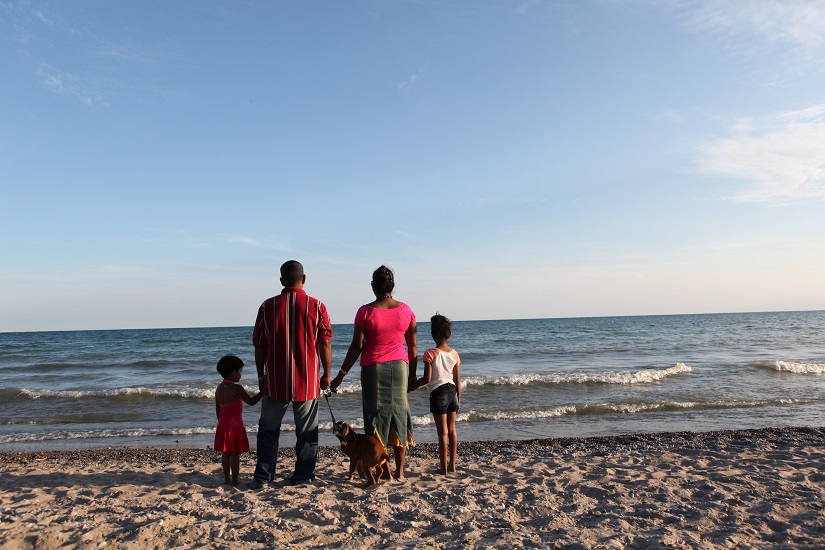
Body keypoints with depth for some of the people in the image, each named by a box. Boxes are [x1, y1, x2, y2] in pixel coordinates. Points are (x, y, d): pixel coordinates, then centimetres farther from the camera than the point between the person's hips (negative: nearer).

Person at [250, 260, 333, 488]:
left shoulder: (267, 306, -2)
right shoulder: (316, 306, -6)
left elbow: (259, 346, 2)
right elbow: (325, 345, -4)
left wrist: (261, 376, 13)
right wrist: (326, 375, 6)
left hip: (275, 381, 1)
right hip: (307, 380, 0)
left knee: (268, 429, 14)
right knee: (306, 431, 11)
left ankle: (263, 477, 17)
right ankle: (303, 475, 17)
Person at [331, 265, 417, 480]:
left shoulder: (365, 311, -8)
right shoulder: (406, 310, 1)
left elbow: (357, 346, -8)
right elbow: (413, 346, 5)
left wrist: (341, 375, 0)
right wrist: (412, 374, 15)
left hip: (373, 367, -2)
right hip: (399, 366, 3)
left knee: (376, 415, 6)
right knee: (398, 415, 10)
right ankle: (400, 472, 16)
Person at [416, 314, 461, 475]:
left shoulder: (430, 354, -12)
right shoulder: (454, 354, 3)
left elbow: (427, 379, -14)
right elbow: (458, 380, 6)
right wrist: (458, 400, 14)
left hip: (438, 394, -5)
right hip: (452, 391, 5)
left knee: (443, 432, 1)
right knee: (452, 430, 14)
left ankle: (444, 467, 8)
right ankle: (452, 465, 21)